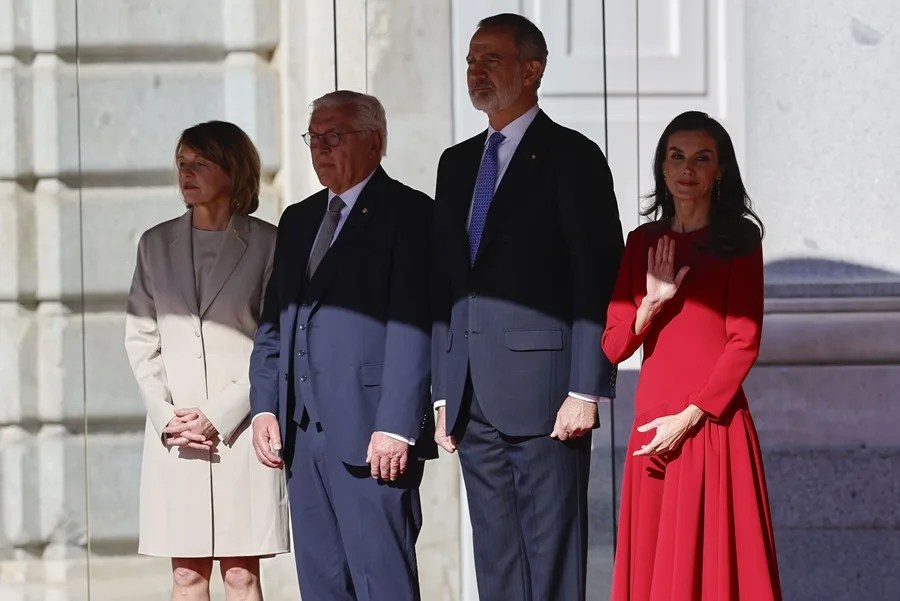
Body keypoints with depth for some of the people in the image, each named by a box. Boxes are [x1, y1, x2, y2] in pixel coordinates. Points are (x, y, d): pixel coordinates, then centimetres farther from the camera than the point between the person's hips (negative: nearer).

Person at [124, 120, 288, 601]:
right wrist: (166, 416, -4)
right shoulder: (156, 244, 12)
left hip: (240, 429, -3)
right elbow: (140, 337, 10)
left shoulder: (267, 244, 0)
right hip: (173, 431, 3)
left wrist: (219, 416, -11)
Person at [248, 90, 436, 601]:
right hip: (303, 433, 8)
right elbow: (274, 322, 20)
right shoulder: (298, 220, 20)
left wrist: (395, 427, -18)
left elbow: (413, 327, -11)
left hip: (370, 431, -8)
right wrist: (265, 406, 6)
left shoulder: (406, 213, -4)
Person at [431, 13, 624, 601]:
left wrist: (585, 391, -14)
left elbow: (599, 283, -8)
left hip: (542, 393, -7)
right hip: (474, 399, 7)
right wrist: (444, 393, 13)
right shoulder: (458, 164, 18)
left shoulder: (572, 157, -3)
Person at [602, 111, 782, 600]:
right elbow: (613, 347, 8)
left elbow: (744, 343, -6)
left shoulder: (738, 241, 0)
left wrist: (689, 417, -12)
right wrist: (652, 301, -10)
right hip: (652, 430, 4)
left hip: (712, 426, -4)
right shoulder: (642, 243, 12)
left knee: (712, 561, -3)